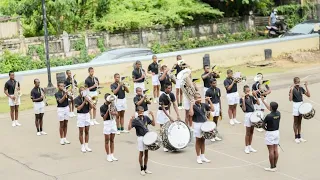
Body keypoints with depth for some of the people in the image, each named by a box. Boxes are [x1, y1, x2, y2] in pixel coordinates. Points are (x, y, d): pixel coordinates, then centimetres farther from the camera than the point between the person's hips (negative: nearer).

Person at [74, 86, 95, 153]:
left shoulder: (87, 98, 5)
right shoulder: (77, 99, -7)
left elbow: (92, 106, 1)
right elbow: (78, 108, -17)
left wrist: (88, 101, -13)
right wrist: (84, 101, -18)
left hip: (87, 115, 4)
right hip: (80, 115, -4)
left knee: (87, 131, 9)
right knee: (81, 132, 3)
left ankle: (86, 146, 16)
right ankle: (82, 146, 10)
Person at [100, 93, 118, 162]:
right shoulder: (102, 107, -9)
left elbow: (117, 114, 2)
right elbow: (104, 118, -12)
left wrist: (113, 113, -20)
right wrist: (108, 110, -23)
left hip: (113, 122, 5)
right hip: (107, 123, -4)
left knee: (112, 140, 10)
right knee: (107, 140, 2)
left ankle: (112, 155, 16)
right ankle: (108, 156, 9)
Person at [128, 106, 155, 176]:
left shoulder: (146, 118, 3)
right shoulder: (135, 120, -11)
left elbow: (153, 124, 7)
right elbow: (129, 128, -19)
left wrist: (152, 116, -2)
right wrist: (131, 120, -32)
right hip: (141, 137, -5)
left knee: (146, 152, 12)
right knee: (141, 153, 2)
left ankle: (145, 168, 23)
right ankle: (142, 169, 13)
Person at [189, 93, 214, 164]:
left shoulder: (204, 105, 6)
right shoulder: (194, 106, -9)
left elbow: (212, 109, 3)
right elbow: (191, 114, -25)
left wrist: (209, 101, -2)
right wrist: (192, 104, -25)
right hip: (197, 124, -5)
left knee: (203, 140, 11)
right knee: (198, 141, 3)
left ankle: (202, 157, 19)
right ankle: (198, 157, 12)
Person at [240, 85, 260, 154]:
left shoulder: (251, 97, 7)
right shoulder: (242, 99, -9)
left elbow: (258, 103, 3)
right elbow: (244, 109, -16)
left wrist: (255, 96, -2)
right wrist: (243, 100, -25)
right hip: (247, 115, -6)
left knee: (251, 132, 12)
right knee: (248, 133, 1)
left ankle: (250, 146, 21)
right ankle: (246, 147, 12)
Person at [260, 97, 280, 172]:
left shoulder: (268, 116, -23)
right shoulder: (278, 113, -2)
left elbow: (263, 124, -8)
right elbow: (270, 109, 15)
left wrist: (265, 126, 15)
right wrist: (263, 101, 21)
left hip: (270, 133, -7)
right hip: (277, 132, 7)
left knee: (271, 151, -1)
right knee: (275, 150, 10)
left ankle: (272, 167, 4)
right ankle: (275, 166, 16)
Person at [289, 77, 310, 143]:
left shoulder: (301, 88, 2)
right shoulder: (292, 89, -13)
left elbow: (308, 95, 1)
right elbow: (290, 99, -22)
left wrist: (306, 86, -6)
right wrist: (291, 90, -31)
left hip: (301, 105, 5)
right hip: (296, 105, -5)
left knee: (299, 122, 13)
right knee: (296, 122, 5)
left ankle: (299, 137, 22)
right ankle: (296, 137, 14)